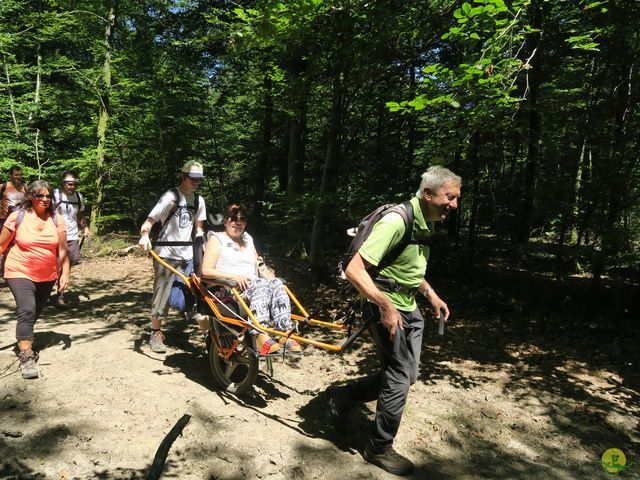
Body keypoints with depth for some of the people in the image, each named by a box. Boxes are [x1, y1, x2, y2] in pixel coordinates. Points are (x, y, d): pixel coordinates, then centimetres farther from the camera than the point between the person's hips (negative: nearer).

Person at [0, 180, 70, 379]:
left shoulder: (56, 219, -3)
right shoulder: (17, 217, -9)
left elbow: (62, 250, 0)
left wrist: (65, 274, -3)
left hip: (47, 276, 4)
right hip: (20, 273, -3)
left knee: (34, 313, 19)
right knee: (26, 311, -18)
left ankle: (25, 339, 44)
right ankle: (26, 357, -16)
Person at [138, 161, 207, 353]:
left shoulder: (199, 200, 7)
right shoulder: (171, 196, -11)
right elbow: (149, 221, -15)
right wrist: (144, 234, -33)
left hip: (188, 254, 5)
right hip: (166, 254, -5)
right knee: (162, 294, 0)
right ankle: (156, 334, 16)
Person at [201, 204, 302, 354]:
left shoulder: (248, 239, 29)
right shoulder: (217, 239, 10)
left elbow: (258, 266, 29)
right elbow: (206, 271, -3)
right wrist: (234, 276, -16)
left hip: (252, 285, 5)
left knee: (276, 283, -28)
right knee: (260, 284, -36)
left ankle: (286, 333, -40)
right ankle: (261, 336, -49)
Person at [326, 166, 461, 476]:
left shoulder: (424, 224, 6)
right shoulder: (396, 221, -25)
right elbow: (354, 270, -30)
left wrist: (431, 294, 15)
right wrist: (386, 306, -30)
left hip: (409, 310, 9)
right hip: (388, 311, -9)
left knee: (404, 376, 18)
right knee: (399, 380, 3)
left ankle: (344, 396, 34)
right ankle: (380, 449, 25)